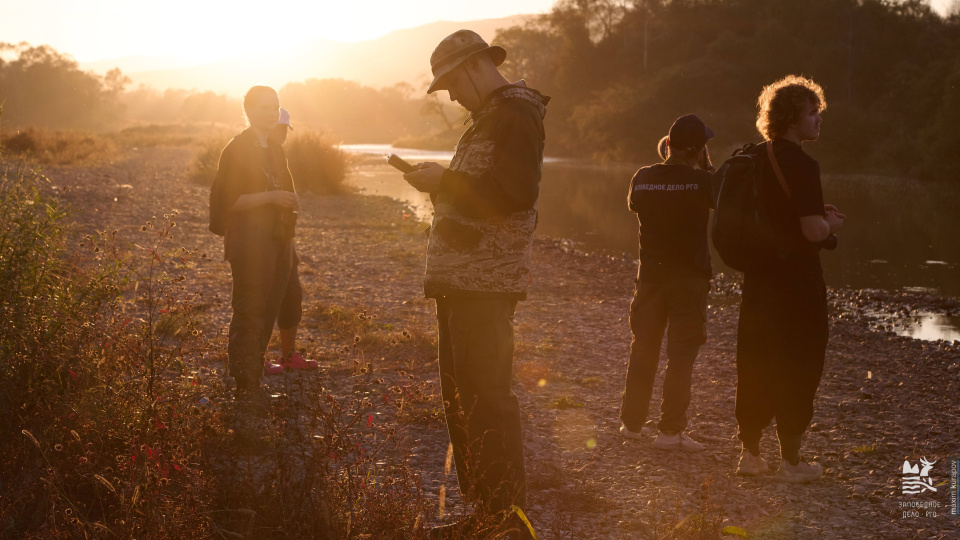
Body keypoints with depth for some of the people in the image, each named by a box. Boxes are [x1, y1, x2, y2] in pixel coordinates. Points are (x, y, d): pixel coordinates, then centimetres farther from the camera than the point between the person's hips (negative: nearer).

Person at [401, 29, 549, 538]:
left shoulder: (516, 112, -10)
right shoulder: (488, 118, 21)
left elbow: (516, 192, -23)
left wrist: (445, 181, -15)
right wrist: (440, 182, 13)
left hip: (487, 284, -11)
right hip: (461, 282, 11)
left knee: (487, 401, -9)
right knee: (460, 399, 14)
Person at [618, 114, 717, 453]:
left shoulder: (643, 178, -2)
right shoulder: (700, 181, -14)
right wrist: (707, 166, 9)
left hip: (650, 274, 4)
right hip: (689, 276, -4)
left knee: (643, 349, 15)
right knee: (682, 354, 1)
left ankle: (631, 422, 22)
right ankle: (670, 430, -1)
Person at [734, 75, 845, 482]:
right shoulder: (802, 166, -17)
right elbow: (813, 230, -23)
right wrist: (831, 224, -1)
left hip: (758, 277, 7)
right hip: (796, 281, -7)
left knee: (755, 364, 13)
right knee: (797, 368, 3)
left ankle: (750, 452, 20)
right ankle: (791, 461, 10)